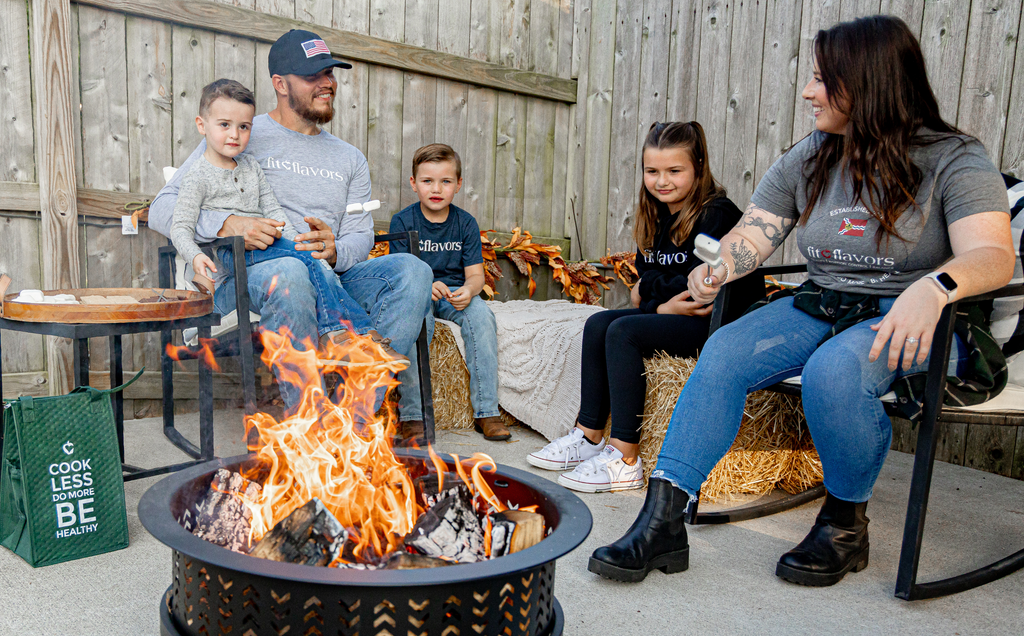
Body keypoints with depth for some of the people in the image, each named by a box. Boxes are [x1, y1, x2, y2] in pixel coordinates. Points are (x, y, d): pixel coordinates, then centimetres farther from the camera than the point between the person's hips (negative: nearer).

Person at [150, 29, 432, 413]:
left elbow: (361, 237, 14)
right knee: (288, 273, -40)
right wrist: (227, 225, -18)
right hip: (242, 276, -4)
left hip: (327, 277, 4)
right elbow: (162, 209, 3)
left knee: (412, 270, -23)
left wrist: (334, 249, -12)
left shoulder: (350, 159, 24)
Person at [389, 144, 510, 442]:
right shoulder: (403, 221, -3)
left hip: (456, 291, 2)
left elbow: (475, 273, -1)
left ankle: (486, 411, -23)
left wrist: (468, 290, -26)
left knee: (482, 315, -28)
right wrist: (426, 286, -31)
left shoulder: (466, 223, 3)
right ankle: (411, 412, -27)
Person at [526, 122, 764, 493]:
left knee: (623, 331, -25)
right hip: (673, 315, 9)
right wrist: (663, 302, -11)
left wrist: (650, 291, -7)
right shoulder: (657, 217, 14)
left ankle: (625, 460, -23)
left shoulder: (718, 214, -12)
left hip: (721, 323, -9)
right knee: (598, 323, -6)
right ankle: (589, 438, -4)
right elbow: (645, 273, 10)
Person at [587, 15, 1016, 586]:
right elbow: (752, 235, 6)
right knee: (722, 353, -22)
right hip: (822, 306, 5)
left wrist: (934, 287, -40)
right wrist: (718, 270, -17)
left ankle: (846, 524, -10)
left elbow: (992, 255, -18)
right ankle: (663, 520, -22)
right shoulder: (807, 161, 9)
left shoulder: (954, 160, -5)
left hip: (912, 322, -4)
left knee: (833, 370, -36)